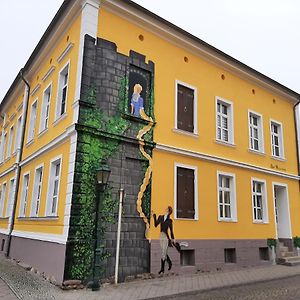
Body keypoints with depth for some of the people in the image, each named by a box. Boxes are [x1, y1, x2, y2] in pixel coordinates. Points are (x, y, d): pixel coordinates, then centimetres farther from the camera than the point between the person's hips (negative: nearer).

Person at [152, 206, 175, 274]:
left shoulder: (170, 220, -2)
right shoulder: (160, 217, 7)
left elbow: (171, 230, 2)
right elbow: (155, 225, 3)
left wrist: (172, 239, 4)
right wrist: (154, 217, -1)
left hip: (166, 237, -4)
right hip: (161, 236, 4)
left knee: (163, 253, -4)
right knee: (164, 252, 13)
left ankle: (162, 268, 4)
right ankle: (169, 263, 35)